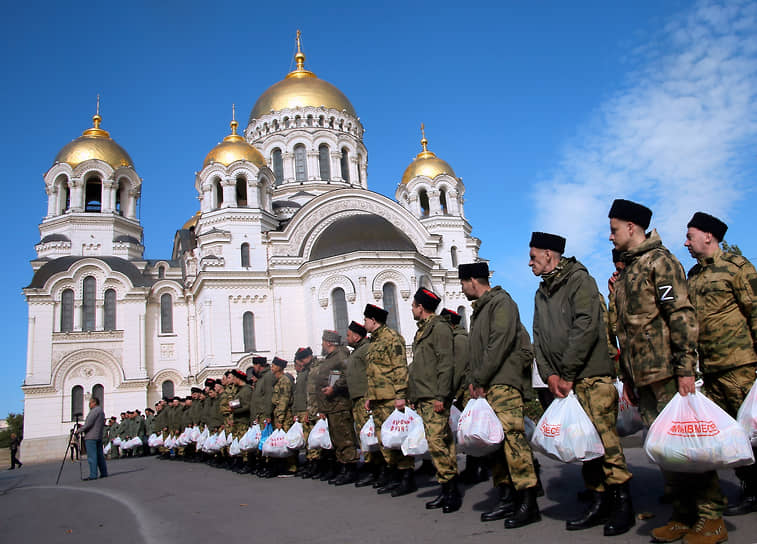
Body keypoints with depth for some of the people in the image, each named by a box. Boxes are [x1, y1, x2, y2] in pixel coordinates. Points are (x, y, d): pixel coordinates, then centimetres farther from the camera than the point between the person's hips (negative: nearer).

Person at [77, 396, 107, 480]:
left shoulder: (95, 410, -10)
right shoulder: (101, 411, 20)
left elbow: (89, 423, -16)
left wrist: (80, 430, -6)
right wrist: (83, 427, 22)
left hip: (91, 437, -10)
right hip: (99, 436, 10)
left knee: (92, 456, -10)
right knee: (100, 455, 11)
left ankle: (93, 475, -12)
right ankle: (104, 473, 12)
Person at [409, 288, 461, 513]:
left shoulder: (439, 327, -7)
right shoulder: (422, 330, 22)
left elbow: (446, 364, -15)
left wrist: (441, 395, -21)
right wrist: (411, 395, 19)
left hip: (435, 397, -9)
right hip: (422, 398, 10)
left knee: (437, 441, -13)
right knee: (441, 442, 10)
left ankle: (451, 489, -7)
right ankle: (447, 490, 13)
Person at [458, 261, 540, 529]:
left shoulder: (501, 302, -5)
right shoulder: (479, 310, 24)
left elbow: (500, 343, -15)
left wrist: (480, 380, -15)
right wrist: (474, 381, 10)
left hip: (504, 381, -10)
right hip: (487, 386, 10)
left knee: (511, 433, -16)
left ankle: (528, 501, -14)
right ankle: (506, 498, 13)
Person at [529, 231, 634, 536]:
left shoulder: (580, 280, -5)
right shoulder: (541, 293, 19)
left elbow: (585, 328, -15)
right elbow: (539, 338, 14)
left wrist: (567, 373, -14)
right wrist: (549, 374, -1)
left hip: (593, 375, -7)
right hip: (563, 381, 7)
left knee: (604, 433, -10)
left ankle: (622, 502, 1)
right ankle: (599, 502, 14)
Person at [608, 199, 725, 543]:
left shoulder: (659, 260, -3)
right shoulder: (626, 273, 22)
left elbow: (681, 315, -13)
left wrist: (685, 368, -19)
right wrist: (627, 378, 20)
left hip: (666, 372, -8)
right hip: (642, 374, 8)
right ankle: (684, 515, 17)